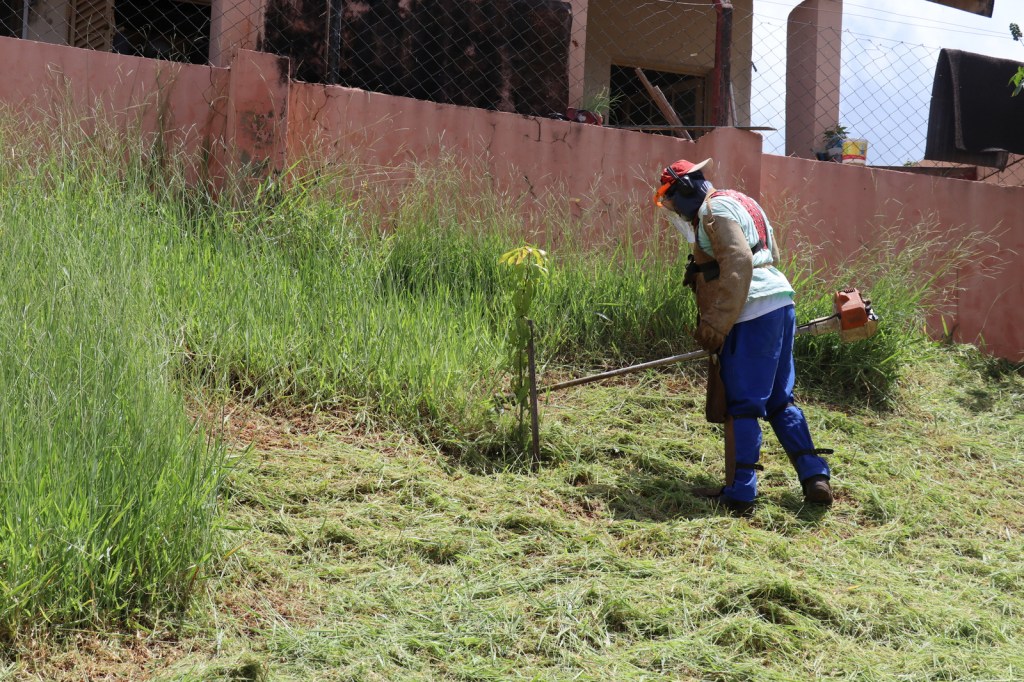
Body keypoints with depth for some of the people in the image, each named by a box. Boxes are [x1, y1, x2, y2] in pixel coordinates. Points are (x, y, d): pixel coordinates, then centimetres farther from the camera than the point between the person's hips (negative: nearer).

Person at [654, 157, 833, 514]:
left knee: (740, 407, -4)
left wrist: (716, 324, -22)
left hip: (752, 317, -10)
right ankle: (815, 479, 10)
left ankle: (739, 493, -1)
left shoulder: (714, 208, -7)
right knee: (780, 401, 14)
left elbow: (738, 261, -20)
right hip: (780, 308, 10)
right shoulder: (739, 202, 23)